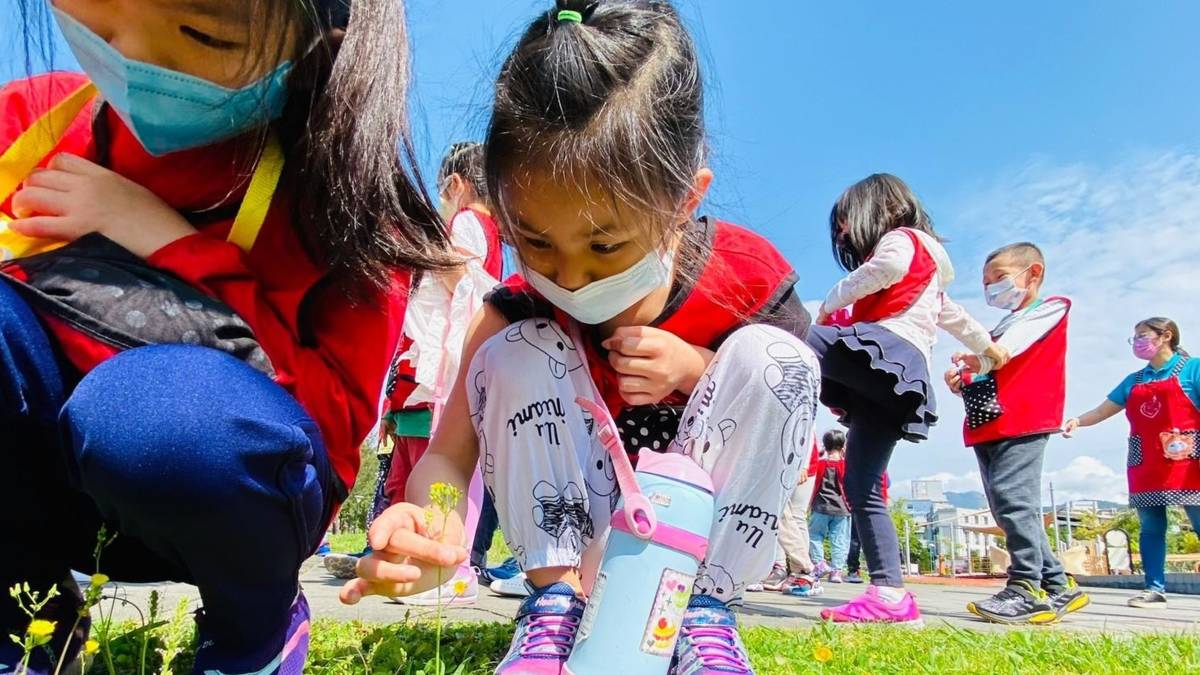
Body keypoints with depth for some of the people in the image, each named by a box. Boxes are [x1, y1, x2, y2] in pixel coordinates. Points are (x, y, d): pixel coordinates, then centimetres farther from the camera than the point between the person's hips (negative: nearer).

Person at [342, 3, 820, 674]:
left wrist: (697, 369, -26)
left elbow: (787, 391, -6)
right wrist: (424, 520, -47)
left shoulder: (750, 278, -21)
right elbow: (450, 450, -22)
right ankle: (556, 600, -17)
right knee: (516, 351, -25)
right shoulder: (521, 308, -19)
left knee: (771, 357, -26)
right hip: (577, 517, 0)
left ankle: (705, 610, -16)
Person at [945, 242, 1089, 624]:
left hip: (1023, 423, -9)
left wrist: (981, 360, -29)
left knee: (1012, 497, -18)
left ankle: (1027, 590, -14)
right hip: (985, 426, 9)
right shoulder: (1000, 331, 29)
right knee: (1006, 508, 7)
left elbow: (1012, 346, -13)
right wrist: (961, 384, 5)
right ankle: (1058, 587, 16)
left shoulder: (1051, 309, 7)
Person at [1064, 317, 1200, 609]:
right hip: (1145, 467, 5)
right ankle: (1155, 590, 9)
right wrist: (1077, 421, -4)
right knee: (1150, 528, 5)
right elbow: (1102, 411, 15)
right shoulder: (1134, 381, 17)